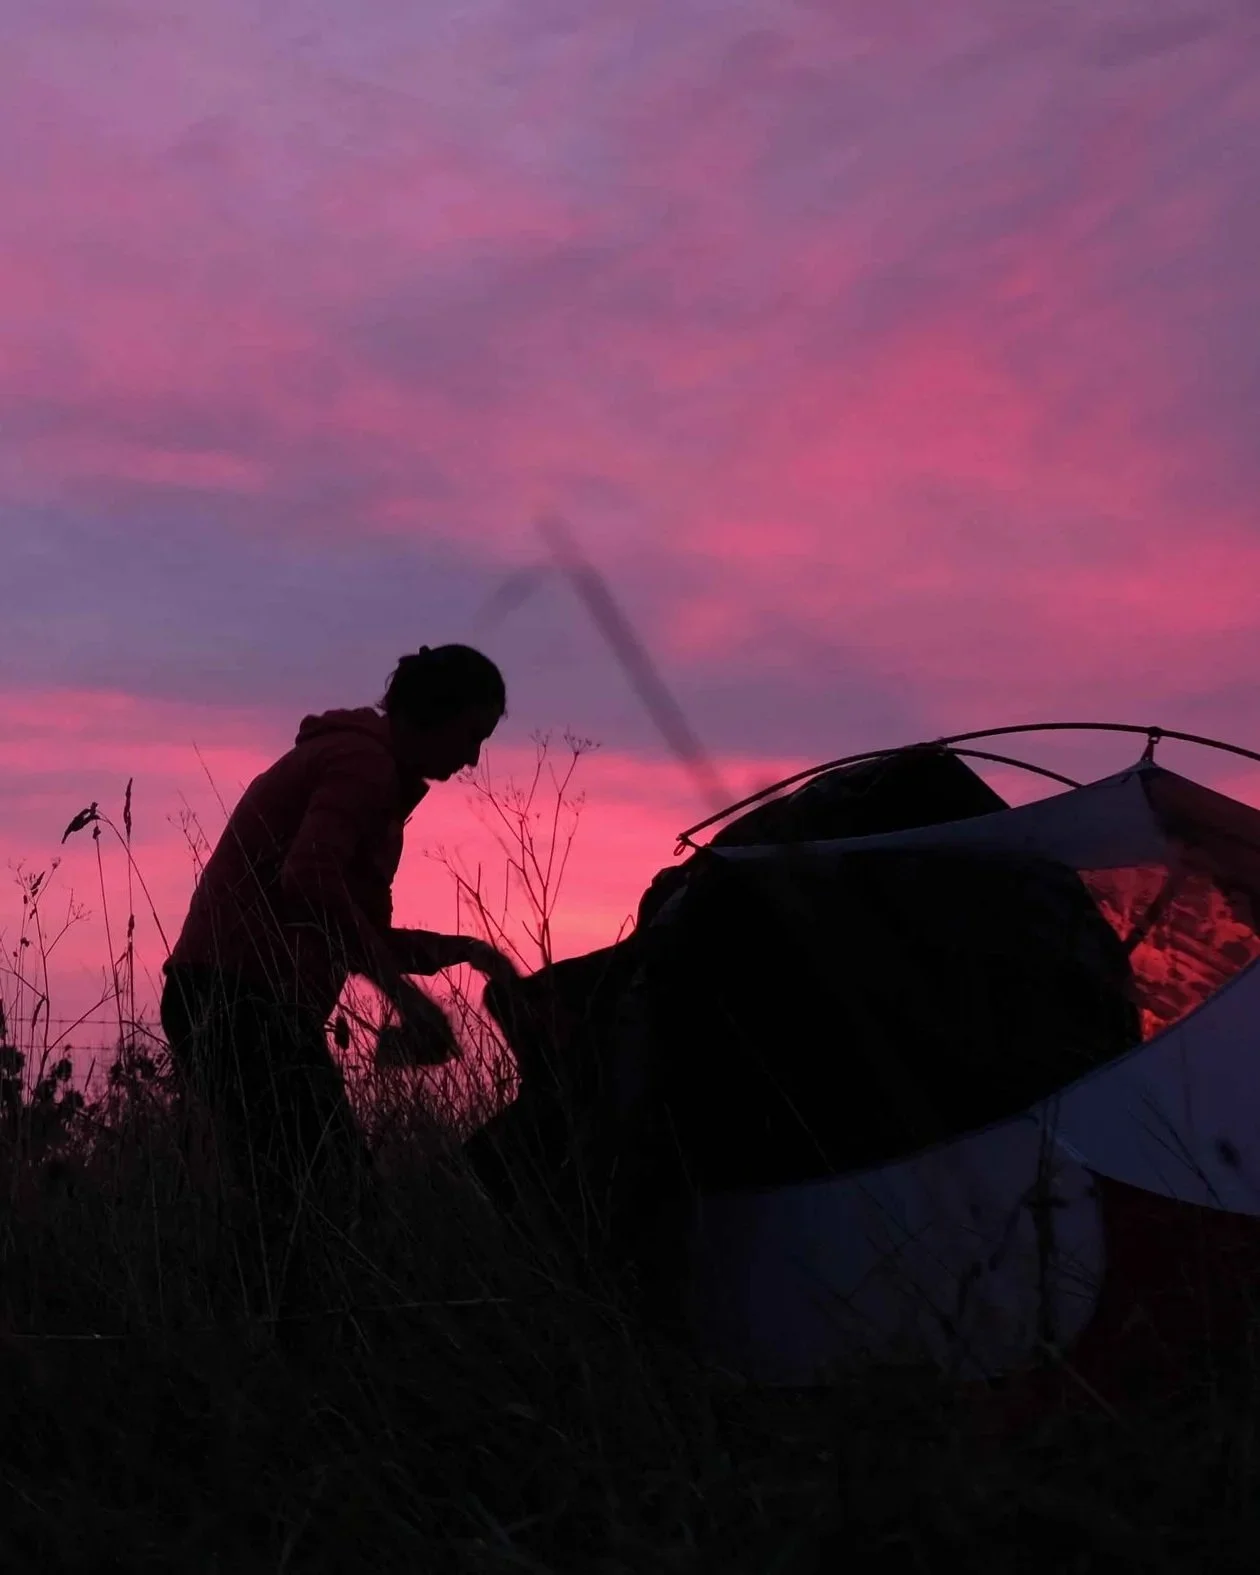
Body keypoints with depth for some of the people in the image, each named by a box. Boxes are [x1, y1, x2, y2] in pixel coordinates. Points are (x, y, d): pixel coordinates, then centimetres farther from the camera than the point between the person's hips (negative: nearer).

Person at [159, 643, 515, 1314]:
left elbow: (347, 925, 30)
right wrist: (403, 990, -22)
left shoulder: (352, 762, 25)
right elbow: (308, 884, -25)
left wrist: (454, 948, 17)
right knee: (333, 1198, -14)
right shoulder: (364, 762, -7)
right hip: (247, 1001, -11)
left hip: (225, 1004, 11)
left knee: (301, 1203, 8)